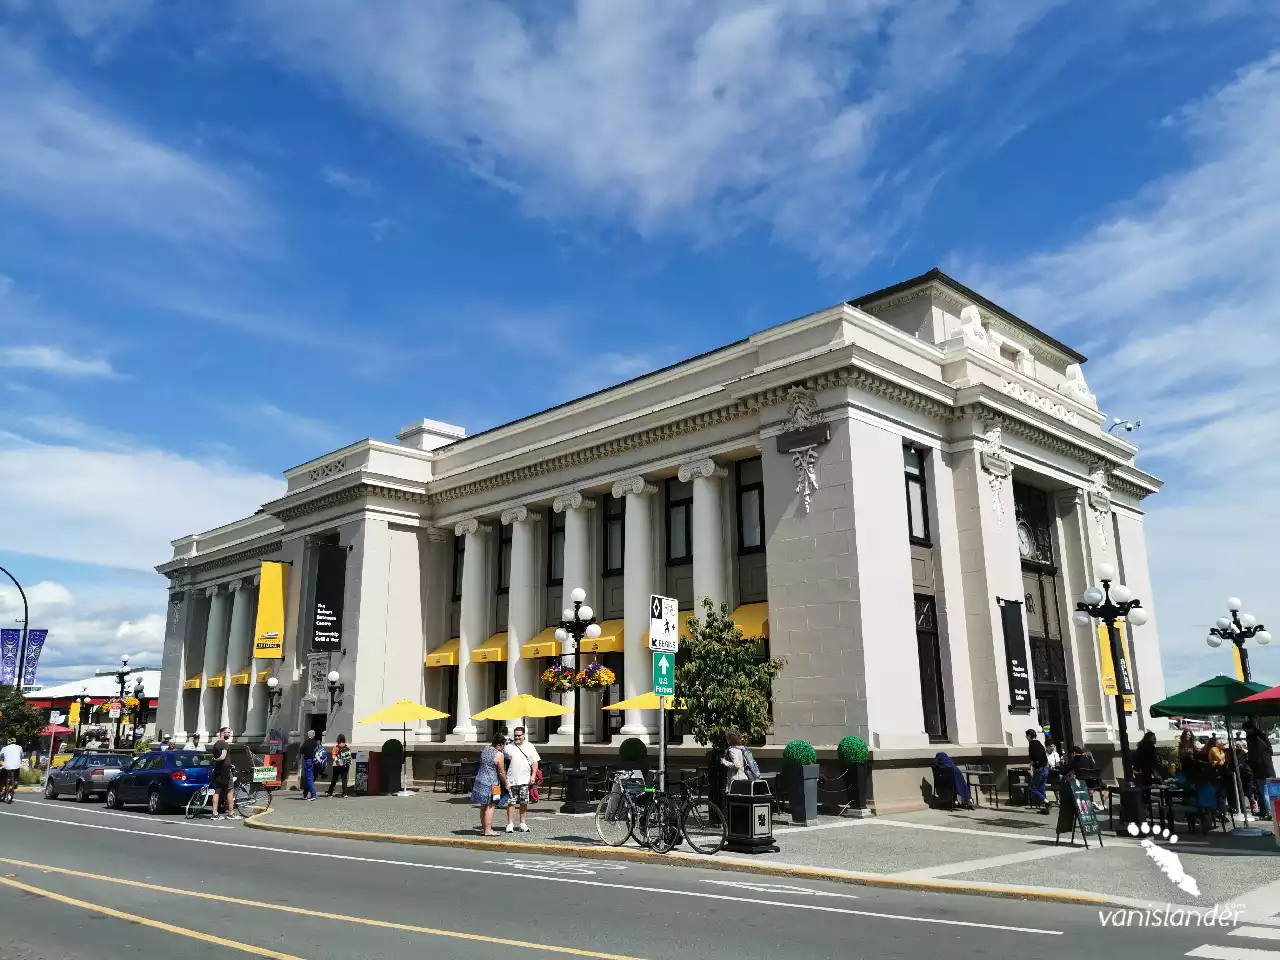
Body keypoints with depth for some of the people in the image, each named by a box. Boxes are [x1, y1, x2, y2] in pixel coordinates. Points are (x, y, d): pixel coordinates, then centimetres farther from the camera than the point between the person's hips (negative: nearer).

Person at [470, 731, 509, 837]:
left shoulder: (485, 749, 8)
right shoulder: (499, 755, -15)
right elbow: (501, 773, -10)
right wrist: (506, 784, 4)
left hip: (480, 780, 8)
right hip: (491, 783, -8)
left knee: (483, 806, 17)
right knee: (490, 806, -3)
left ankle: (483, 827, 27)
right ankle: (488, 830, -3)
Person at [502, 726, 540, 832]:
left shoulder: (530, 747, 8)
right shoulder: (509, 747, 6)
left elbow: (535, 762, 6)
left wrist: (533, 776, -5)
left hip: (525, 780, 1)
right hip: (511, 780, -1)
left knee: (524, 802, 7)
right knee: (511, 802, -3)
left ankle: (522, 823, 17)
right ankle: (510, 824, 2)